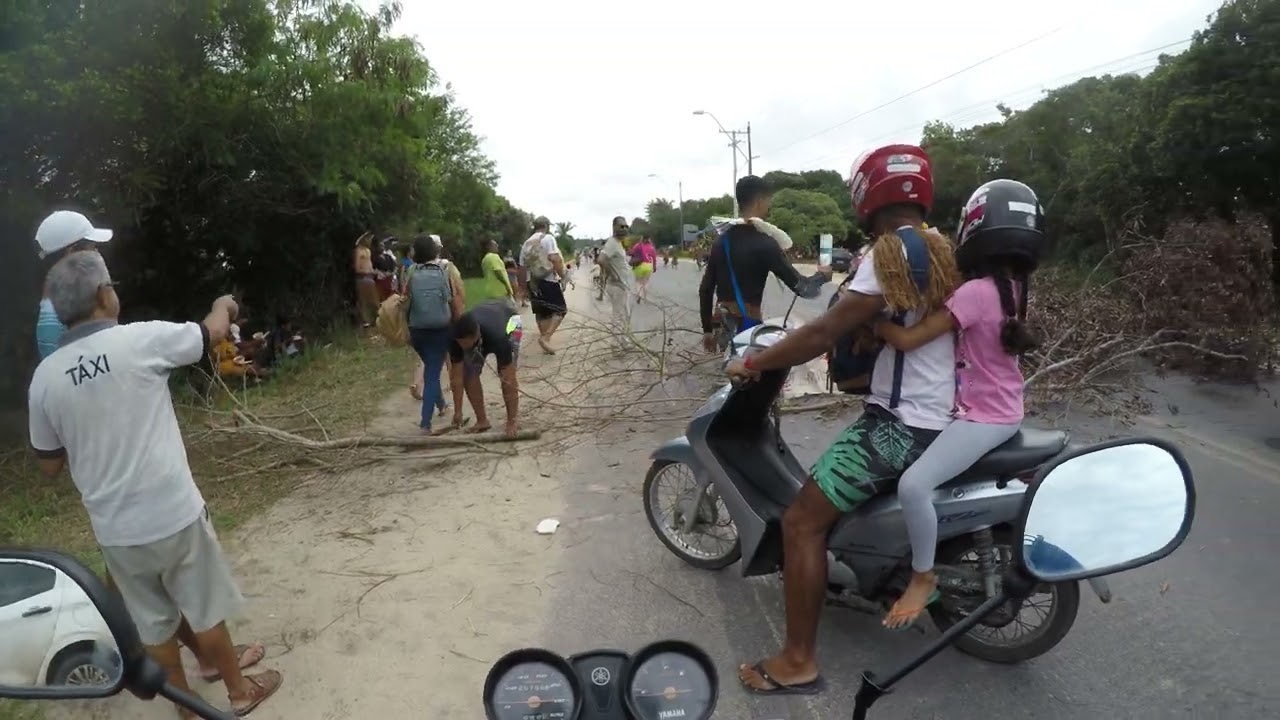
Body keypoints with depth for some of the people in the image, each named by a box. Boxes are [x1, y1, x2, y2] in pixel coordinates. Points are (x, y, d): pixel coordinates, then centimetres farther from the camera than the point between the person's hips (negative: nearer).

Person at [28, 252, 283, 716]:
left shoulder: (44, 377, -3)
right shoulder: (140, 340, -14)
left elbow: (50, 466, 7)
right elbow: (213, 333, 5)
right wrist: (223, 306, 26)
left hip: (113, 527, 4)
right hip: (172, 511, -4)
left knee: (153, 624, 20)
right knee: (204, 609, 15)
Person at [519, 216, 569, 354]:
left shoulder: (526, 243, 14)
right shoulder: (548, 238, -5)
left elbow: (522, 267, 14)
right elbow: (554, 259, -19)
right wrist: (562, 277, -13)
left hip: (533, 283, 7)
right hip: (549, 281, -7)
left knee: (541, 313, 12)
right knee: (561, 310, -1)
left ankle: (545, 341, 14)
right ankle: (545, 337, -16)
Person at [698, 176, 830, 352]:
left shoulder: (721, 240, 8)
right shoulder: (764, 243, -13)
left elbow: (705, 289, 11)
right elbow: (801, 288, -12)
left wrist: (708, 329, 19)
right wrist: (821, 276, 9)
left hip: (724, 326, 8)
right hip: (748, 326, -7)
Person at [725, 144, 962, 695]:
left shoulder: (888, 256, -16)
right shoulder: (942, 252, 11)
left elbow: (826, 332, -21)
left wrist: (754, 363, -12)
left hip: (898, 423, -10)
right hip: (939, 418, 10)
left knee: (802, 523, -8)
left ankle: (798, 662, -3)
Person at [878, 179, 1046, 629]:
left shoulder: (977, 291, -24)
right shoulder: (1012, 287, 5)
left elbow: (908, 339, -26)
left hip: (983, 417, -10)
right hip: (1003, 410, 10)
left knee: (913, 485, -23)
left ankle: (923, 578, -6)